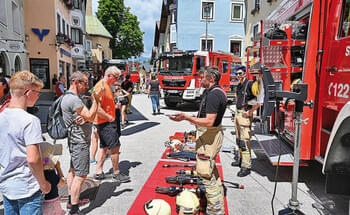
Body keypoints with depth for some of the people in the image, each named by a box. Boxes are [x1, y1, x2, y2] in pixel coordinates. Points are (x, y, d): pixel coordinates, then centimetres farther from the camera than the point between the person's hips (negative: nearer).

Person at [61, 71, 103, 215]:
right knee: (80, 175, -6)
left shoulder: (68, 97, 14)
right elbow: (90, 117, -25)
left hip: (75, 141, 11)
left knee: (73, 170, 19)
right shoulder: (73, 99, -21)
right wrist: (96, 99, -18)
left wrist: (82, 117, -2)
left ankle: (71, 200, 32)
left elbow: (86, 117, 18)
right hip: (80, 142, -11)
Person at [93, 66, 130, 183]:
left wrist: (115, 106, 10)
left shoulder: (107, 86, 15)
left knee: (104, 147, 15)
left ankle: (98, 172, 23)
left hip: (107, 122, 11)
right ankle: (116, 173, 8)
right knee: (115, 147, -5)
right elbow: (97, 108, -25)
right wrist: (110, 118, -17)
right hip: (105, 122, -11)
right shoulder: (101, 86, -17)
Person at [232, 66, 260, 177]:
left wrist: (250, 112, -18)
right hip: (238, 114, 9)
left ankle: (246, 166, -6)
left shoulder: (249, 84, -12)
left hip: (245, 115, -9)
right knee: (239, 140, 17)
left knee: (244, 141, -10)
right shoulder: (239, 86, 15)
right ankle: (240, 159, 30)